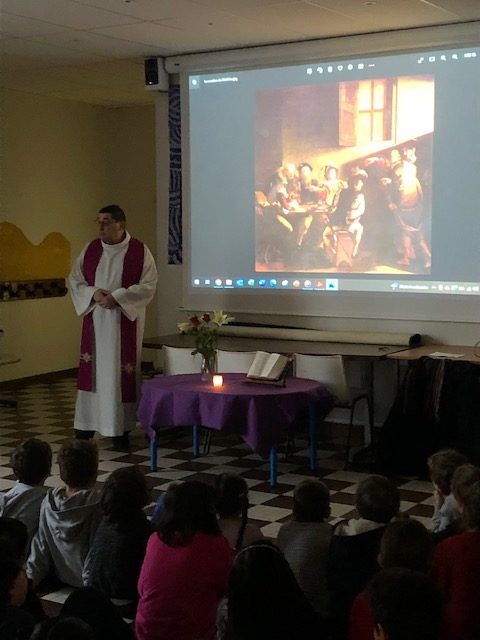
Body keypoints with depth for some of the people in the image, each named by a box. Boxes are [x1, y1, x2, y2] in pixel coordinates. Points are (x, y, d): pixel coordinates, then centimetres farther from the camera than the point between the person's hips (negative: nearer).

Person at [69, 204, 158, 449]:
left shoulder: (139, 251, -4)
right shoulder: (91, 249, 6)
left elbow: (148, 286, -8)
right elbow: (74, 280, 8)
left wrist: (117, 296, -18)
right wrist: (93, 293, -11)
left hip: (124, 322, -3)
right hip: (94, 320, 3)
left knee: (121, 372, -1)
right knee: (92, 370, 4)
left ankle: (121, 428, 8)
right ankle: (86, 425, 13)